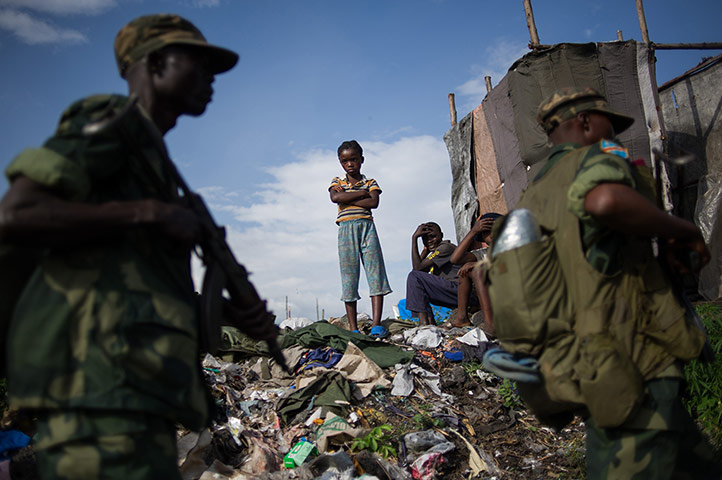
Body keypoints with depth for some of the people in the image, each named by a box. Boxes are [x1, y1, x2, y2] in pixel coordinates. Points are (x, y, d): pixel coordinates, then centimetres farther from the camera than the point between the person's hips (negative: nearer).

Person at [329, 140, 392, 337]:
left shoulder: (370, 182, 13)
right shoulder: (337, 182, 13)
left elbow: (374, 203, -6)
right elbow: (335, 198, -9)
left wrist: (347, 198, -6)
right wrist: (361, 194, -5)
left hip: (367, 226, 1)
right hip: (346, 228, 0)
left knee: (375, 272, -9)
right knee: (349, 275, -2)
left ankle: (376, 324, -10)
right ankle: (353, 328, 1)